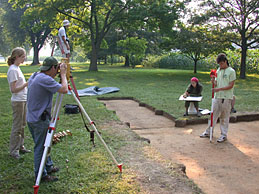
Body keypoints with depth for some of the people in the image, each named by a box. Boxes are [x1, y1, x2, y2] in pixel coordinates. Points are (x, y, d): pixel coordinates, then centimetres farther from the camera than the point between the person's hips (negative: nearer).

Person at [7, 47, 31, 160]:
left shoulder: (17, 68, 11)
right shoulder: (13, 70, -17)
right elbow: (13, 89, -20)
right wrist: (26, 84, -22)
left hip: (23, 100, 9)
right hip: (17, 101, -9)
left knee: (22, 125, 15)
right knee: (17, 127, -1)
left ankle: (20, 147, 26)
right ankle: (14, 151, 9)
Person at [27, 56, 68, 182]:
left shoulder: (34, 76, 9)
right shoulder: (45, 79, -22)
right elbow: (64, 89, -25)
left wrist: (61, 74, 11)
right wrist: (63, 74, -11)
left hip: (31, 118, 10)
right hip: (40, 120, -10)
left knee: (43, 145, 21)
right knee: (40, 147, 2)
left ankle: (48, 167, 36)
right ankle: (41, 175, 14)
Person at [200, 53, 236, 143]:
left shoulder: (231, 71, -6)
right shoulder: (218, 70, 11)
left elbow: (231, 85, -11)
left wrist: (219, 89, -19)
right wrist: (213, 81, -10)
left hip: (226, 98, -5)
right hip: (217, 96, 5)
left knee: (224, 117, 3)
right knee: (213, 114, 10)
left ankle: (224, 135, 12)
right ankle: (208, 132, 19)